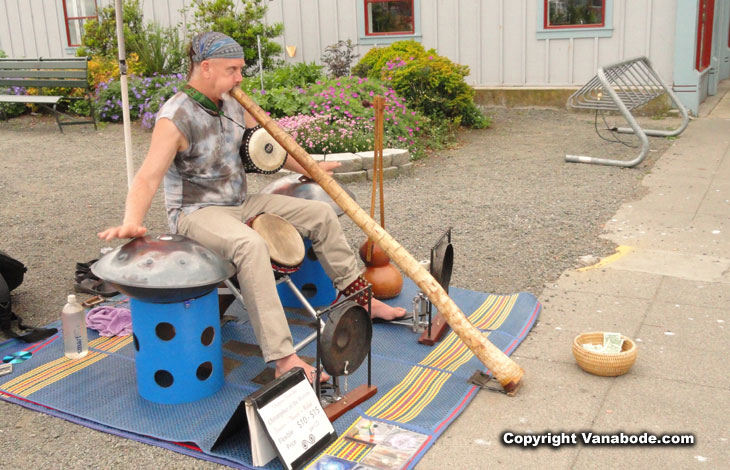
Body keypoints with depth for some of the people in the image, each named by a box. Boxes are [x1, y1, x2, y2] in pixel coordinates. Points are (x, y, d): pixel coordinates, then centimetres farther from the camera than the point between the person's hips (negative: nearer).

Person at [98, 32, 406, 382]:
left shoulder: (233, 104, 4)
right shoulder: (175, 117, -19)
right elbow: (148, 177, -30)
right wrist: (131, 223, -46)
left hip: (241, 203, 8)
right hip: (197, 212, -8)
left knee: (320, 214, 3)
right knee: (251, 245, -38)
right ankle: (284, 360, -39)